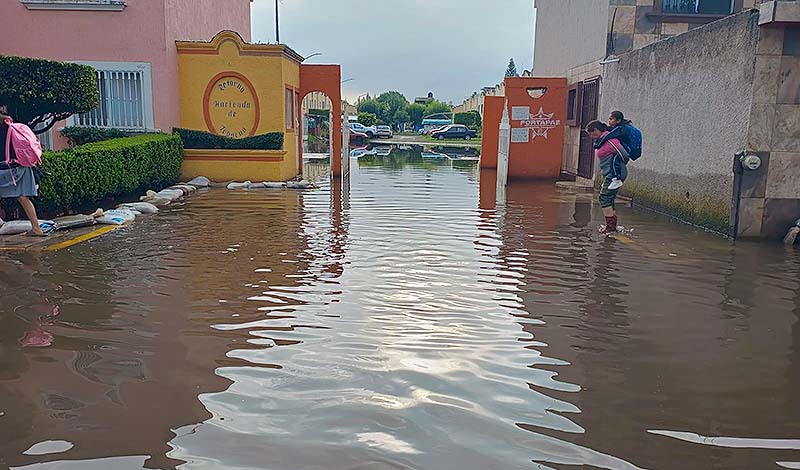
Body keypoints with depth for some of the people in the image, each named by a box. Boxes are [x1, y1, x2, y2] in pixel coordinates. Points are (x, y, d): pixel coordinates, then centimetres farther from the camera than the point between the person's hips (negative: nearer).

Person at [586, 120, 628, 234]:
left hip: (614, 174, -10)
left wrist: (617, 175, -17)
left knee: (605, 198, -8)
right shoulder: (601, 139, 12)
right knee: (609, 198, 15)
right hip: (609, 174, 10)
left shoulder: (609, 139, -18)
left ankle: (610, 226, -3)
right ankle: (614, 224, 24)